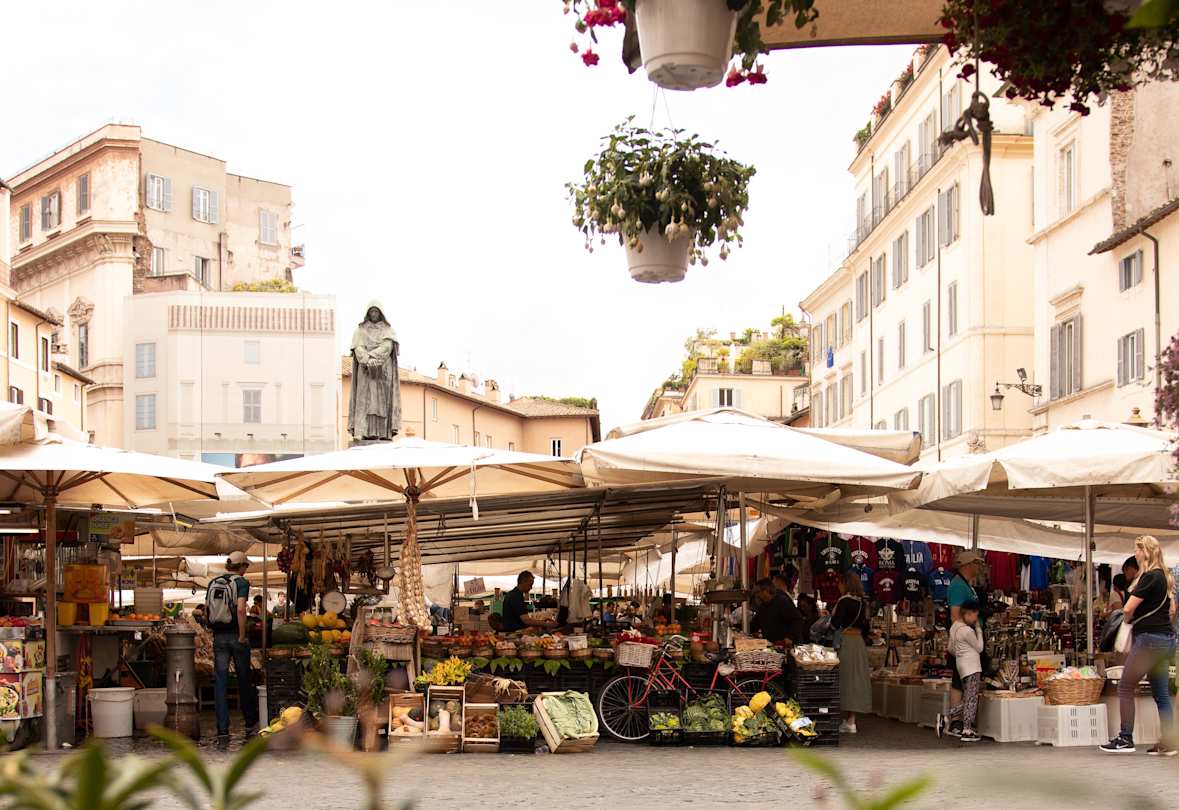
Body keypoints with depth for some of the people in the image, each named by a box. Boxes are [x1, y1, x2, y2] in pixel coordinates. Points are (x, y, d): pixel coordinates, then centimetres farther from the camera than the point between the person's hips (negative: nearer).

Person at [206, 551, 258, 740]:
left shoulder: (213, 583, 8)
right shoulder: (241, 583, -8)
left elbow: (206, 609, 6)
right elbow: (240, 609, -19)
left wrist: (215, 628, 13)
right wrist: (242, 636, -14)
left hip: (218, 637, 4)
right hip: (235, 636, -4)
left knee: (220, 682, 3)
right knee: (244, 681, 10)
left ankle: (222, 729, -1)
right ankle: (251, 724, 22)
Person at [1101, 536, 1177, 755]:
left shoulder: (1149, 577, -13)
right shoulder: (1165, 577, 14)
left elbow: (1128, 609, -16)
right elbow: (1172, 609, 23)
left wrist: (1127, 620, 3)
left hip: (1149, 638, -9)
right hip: (1166, 638, 9)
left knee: (1125, 688, -3)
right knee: (1161, 694, 8)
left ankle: (1125, 739, -4)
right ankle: (1167, 744, 6)